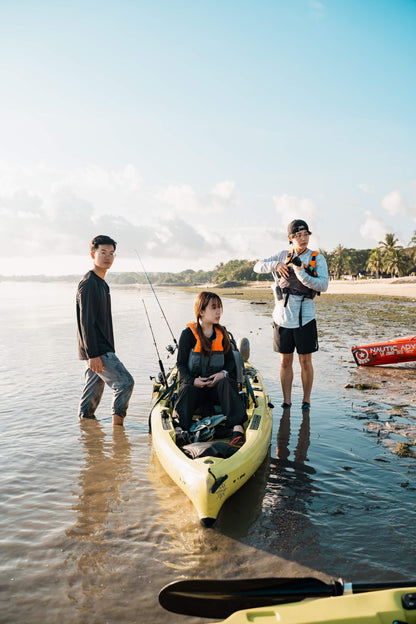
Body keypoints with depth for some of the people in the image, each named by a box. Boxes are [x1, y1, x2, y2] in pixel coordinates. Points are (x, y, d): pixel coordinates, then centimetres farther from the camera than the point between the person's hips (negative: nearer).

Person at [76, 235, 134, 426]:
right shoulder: (88, 283, -14)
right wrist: (93, 354, -23)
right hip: (97, 350, -10)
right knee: (125, 382, -10)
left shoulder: (101, 283, 17)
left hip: (100, 350, 10)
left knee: (94, 390, 15)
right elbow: (86, 322, -19)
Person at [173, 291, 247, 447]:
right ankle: (180, 428, -48)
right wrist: (192, 380, -21)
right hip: (194, 384, -2)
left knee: (226, 382, -30)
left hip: (216, 386, 2)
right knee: (187, 389, -34)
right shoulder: (188, 334, -4)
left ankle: (237, 427, -40)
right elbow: (181, 364, -3)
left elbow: (230, 361, 10)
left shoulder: (222, 333, 7)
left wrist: (223, 373, -13)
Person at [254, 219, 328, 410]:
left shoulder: (317, 259, 1)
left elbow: (323, 286, -11)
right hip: (282, 317, 2)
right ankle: (286, 401, 18)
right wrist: (276, 265, -12)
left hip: (305, 318, -2)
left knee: (305, 361, 5)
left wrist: (302, 274, -24)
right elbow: (258, 266, 6)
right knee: (285, 361, 8)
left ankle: (306, 400, 19)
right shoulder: (284, 256, 9)